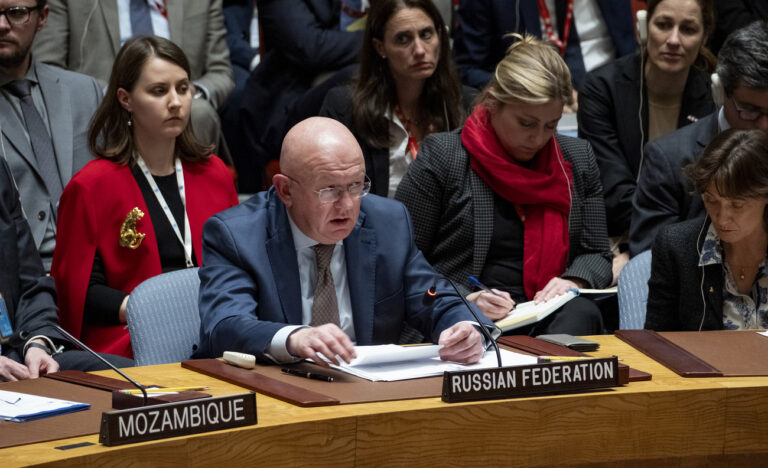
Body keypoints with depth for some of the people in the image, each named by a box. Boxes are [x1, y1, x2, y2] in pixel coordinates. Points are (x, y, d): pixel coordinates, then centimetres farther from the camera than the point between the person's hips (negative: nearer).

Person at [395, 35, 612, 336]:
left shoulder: (578, 159, 15)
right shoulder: (442, 157, 0)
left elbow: (596, 254, 19)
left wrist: (574, 282, -5)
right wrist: (462, 300, -17)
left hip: (551, 317, 4)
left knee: (582, 314, -31)